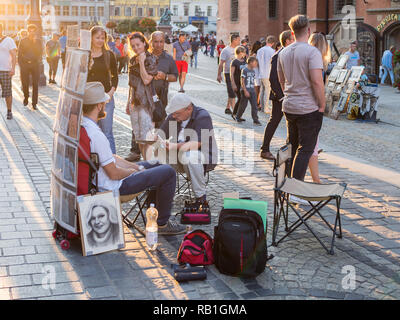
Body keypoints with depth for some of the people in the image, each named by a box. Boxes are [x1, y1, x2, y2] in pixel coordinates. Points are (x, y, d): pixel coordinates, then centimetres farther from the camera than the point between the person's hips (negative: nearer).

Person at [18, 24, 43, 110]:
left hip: (35, 64, 0)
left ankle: (34, 103, 2)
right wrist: (20, 64, -3)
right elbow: (19, 53, 5)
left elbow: (40, 52, -7)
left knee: (35, 84, -4)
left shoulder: (38, 41, 5)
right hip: (24, 64, 0)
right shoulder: (23, 41, 4)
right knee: (25, 83, 2)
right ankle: (26, 96, 30)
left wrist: (35, 42, -12)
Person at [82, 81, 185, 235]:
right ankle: (162, 223, 6)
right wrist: (134, 171, -5)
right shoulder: (96, 135, -31)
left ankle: (155, 213, 31)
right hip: (112, 187, -10)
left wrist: (136, 167, 7)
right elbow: (114, 174, -25)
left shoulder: (81, 125, 1)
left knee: (156, 165, 23)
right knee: (168, 172, -7)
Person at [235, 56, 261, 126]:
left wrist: (253, 90, 15)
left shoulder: (253, 71, 11)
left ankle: (255, 119, 0)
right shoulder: (244, 70, -10)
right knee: (243, 105, 3)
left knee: (254, 105, -2)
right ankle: (238, 117, 23)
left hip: (252, 91, 6)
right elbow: (242, 82, -12)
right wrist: (245, 91, -17)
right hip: (245, 91, -6)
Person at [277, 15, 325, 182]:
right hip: (309, 108, -7)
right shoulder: (312, 52, -14)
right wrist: (322, 105, -12)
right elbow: (317, 81, -21)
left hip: (289, 107, 7)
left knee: (293, 146, 18)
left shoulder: (283, 53, 8)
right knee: (305, 149, -1)